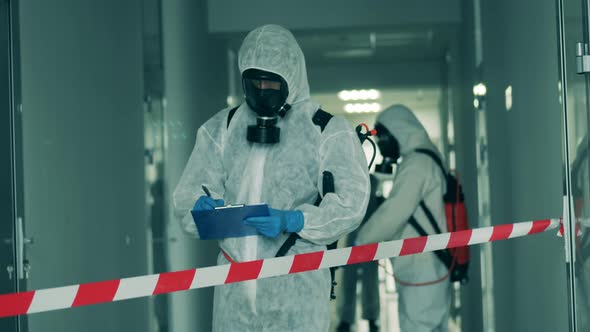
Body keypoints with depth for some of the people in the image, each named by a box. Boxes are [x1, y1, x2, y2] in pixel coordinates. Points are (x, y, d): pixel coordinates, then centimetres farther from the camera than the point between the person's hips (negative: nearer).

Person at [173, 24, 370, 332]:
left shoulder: (328, 131, 0)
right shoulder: (222, 129, 11)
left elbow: (349, 205, -8)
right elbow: (188, 194, 9)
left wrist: (292, 221, -22)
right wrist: (202, 205, -16)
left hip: (298, 285, -3)